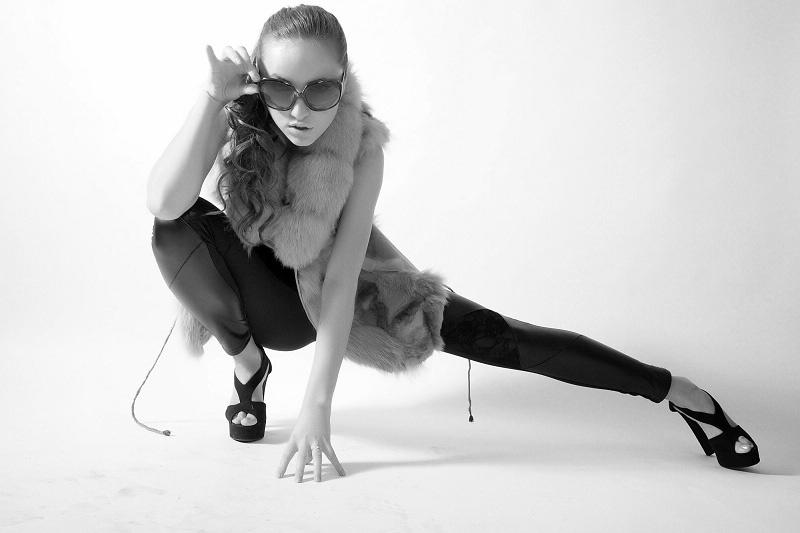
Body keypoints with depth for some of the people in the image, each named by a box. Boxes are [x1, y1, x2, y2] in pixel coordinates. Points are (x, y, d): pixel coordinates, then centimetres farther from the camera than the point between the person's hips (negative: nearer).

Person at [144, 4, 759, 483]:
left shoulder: (361, 148, -25)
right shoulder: (236, 118, -23)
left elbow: (341, 278, -28)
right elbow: (163, 203, -37)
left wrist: (317, 406, -33)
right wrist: (213, 92, -43)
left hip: (324, 290, -1)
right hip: (262, 298, 1)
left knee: (479, 331, -18)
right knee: (179, 226, -30)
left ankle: (676, 389, -7)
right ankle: (248, 363, -7)